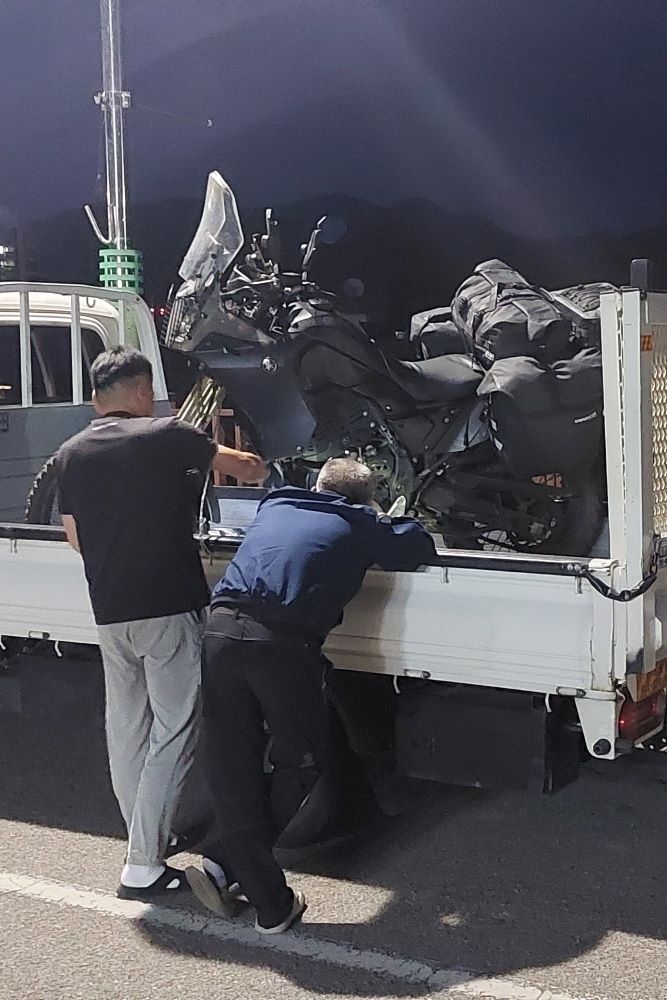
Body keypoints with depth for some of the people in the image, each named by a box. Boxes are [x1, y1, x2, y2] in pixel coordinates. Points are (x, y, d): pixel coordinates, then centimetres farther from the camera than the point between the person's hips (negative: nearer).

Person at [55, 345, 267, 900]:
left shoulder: (71, 454, 8)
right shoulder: (164, 435, -8)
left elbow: (76, 537, 13)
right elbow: (244, 466, 5)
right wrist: (262, 470, 27)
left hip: (110, 614, 6)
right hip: (170, 609, -6)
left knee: (127, 729, 16)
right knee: (173, 735, -1)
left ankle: (148, 837, 28)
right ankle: (144, 865, -1)